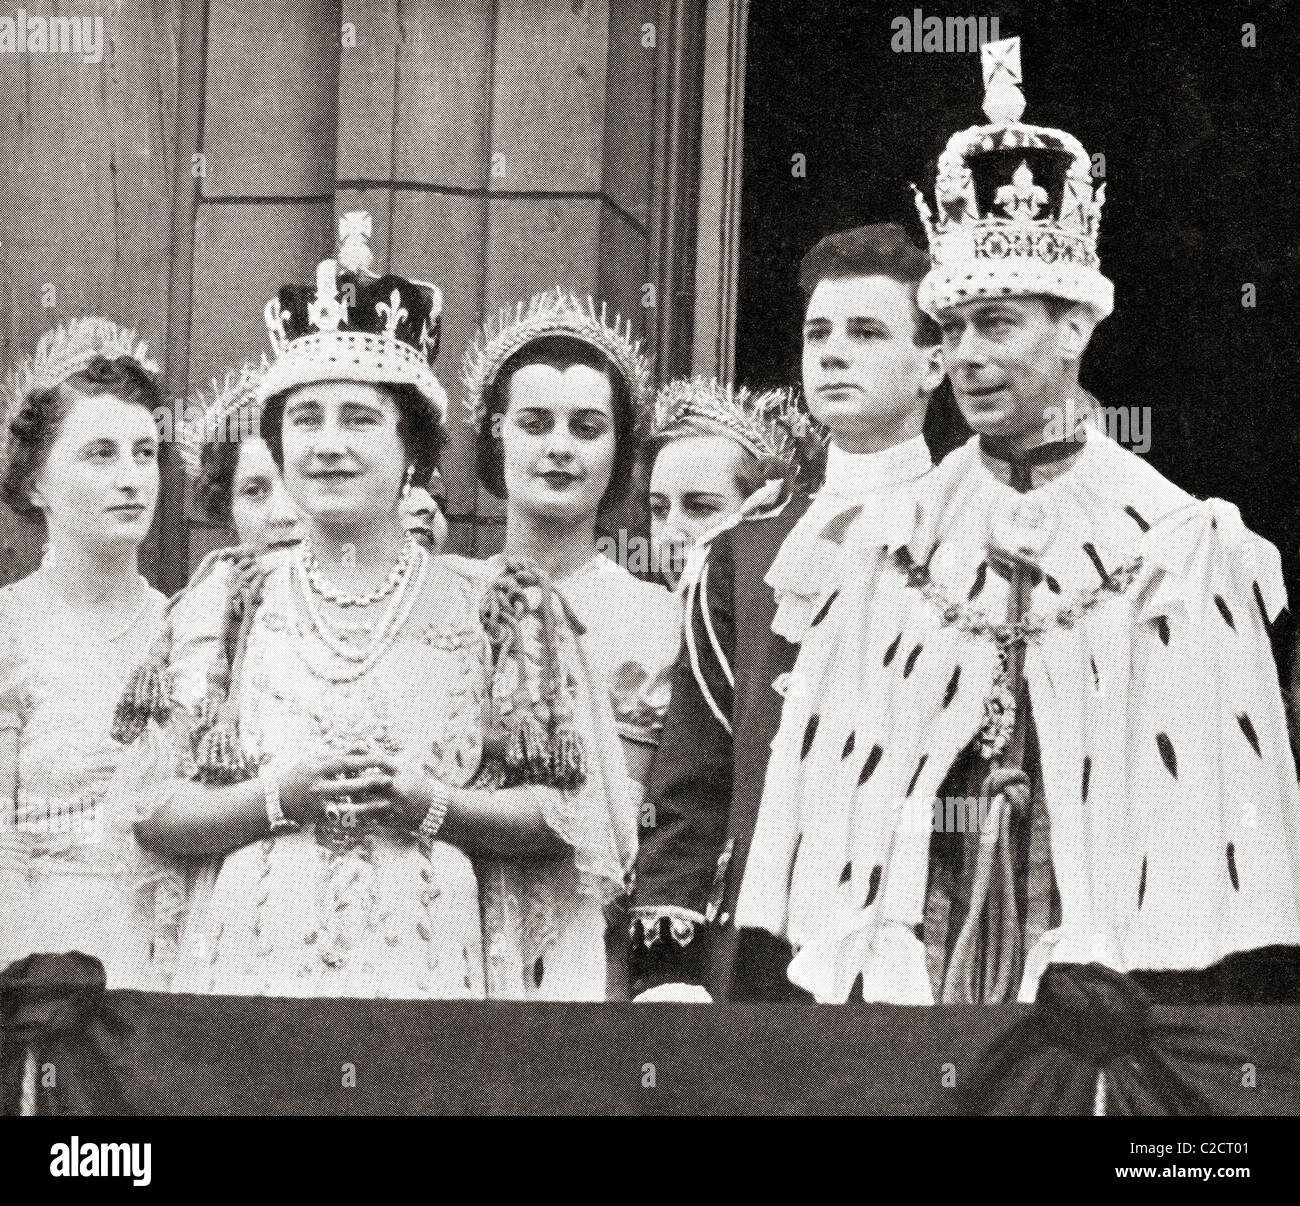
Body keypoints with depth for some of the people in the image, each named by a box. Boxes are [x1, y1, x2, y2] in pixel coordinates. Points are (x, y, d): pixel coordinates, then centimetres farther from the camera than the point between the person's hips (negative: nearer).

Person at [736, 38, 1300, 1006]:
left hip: (1107, 961, -2)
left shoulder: (1182, 550, -1)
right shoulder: (890, 548, 6)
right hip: (908, 953, 2)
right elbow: (825, 775, 5)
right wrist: (826, 967, -3)